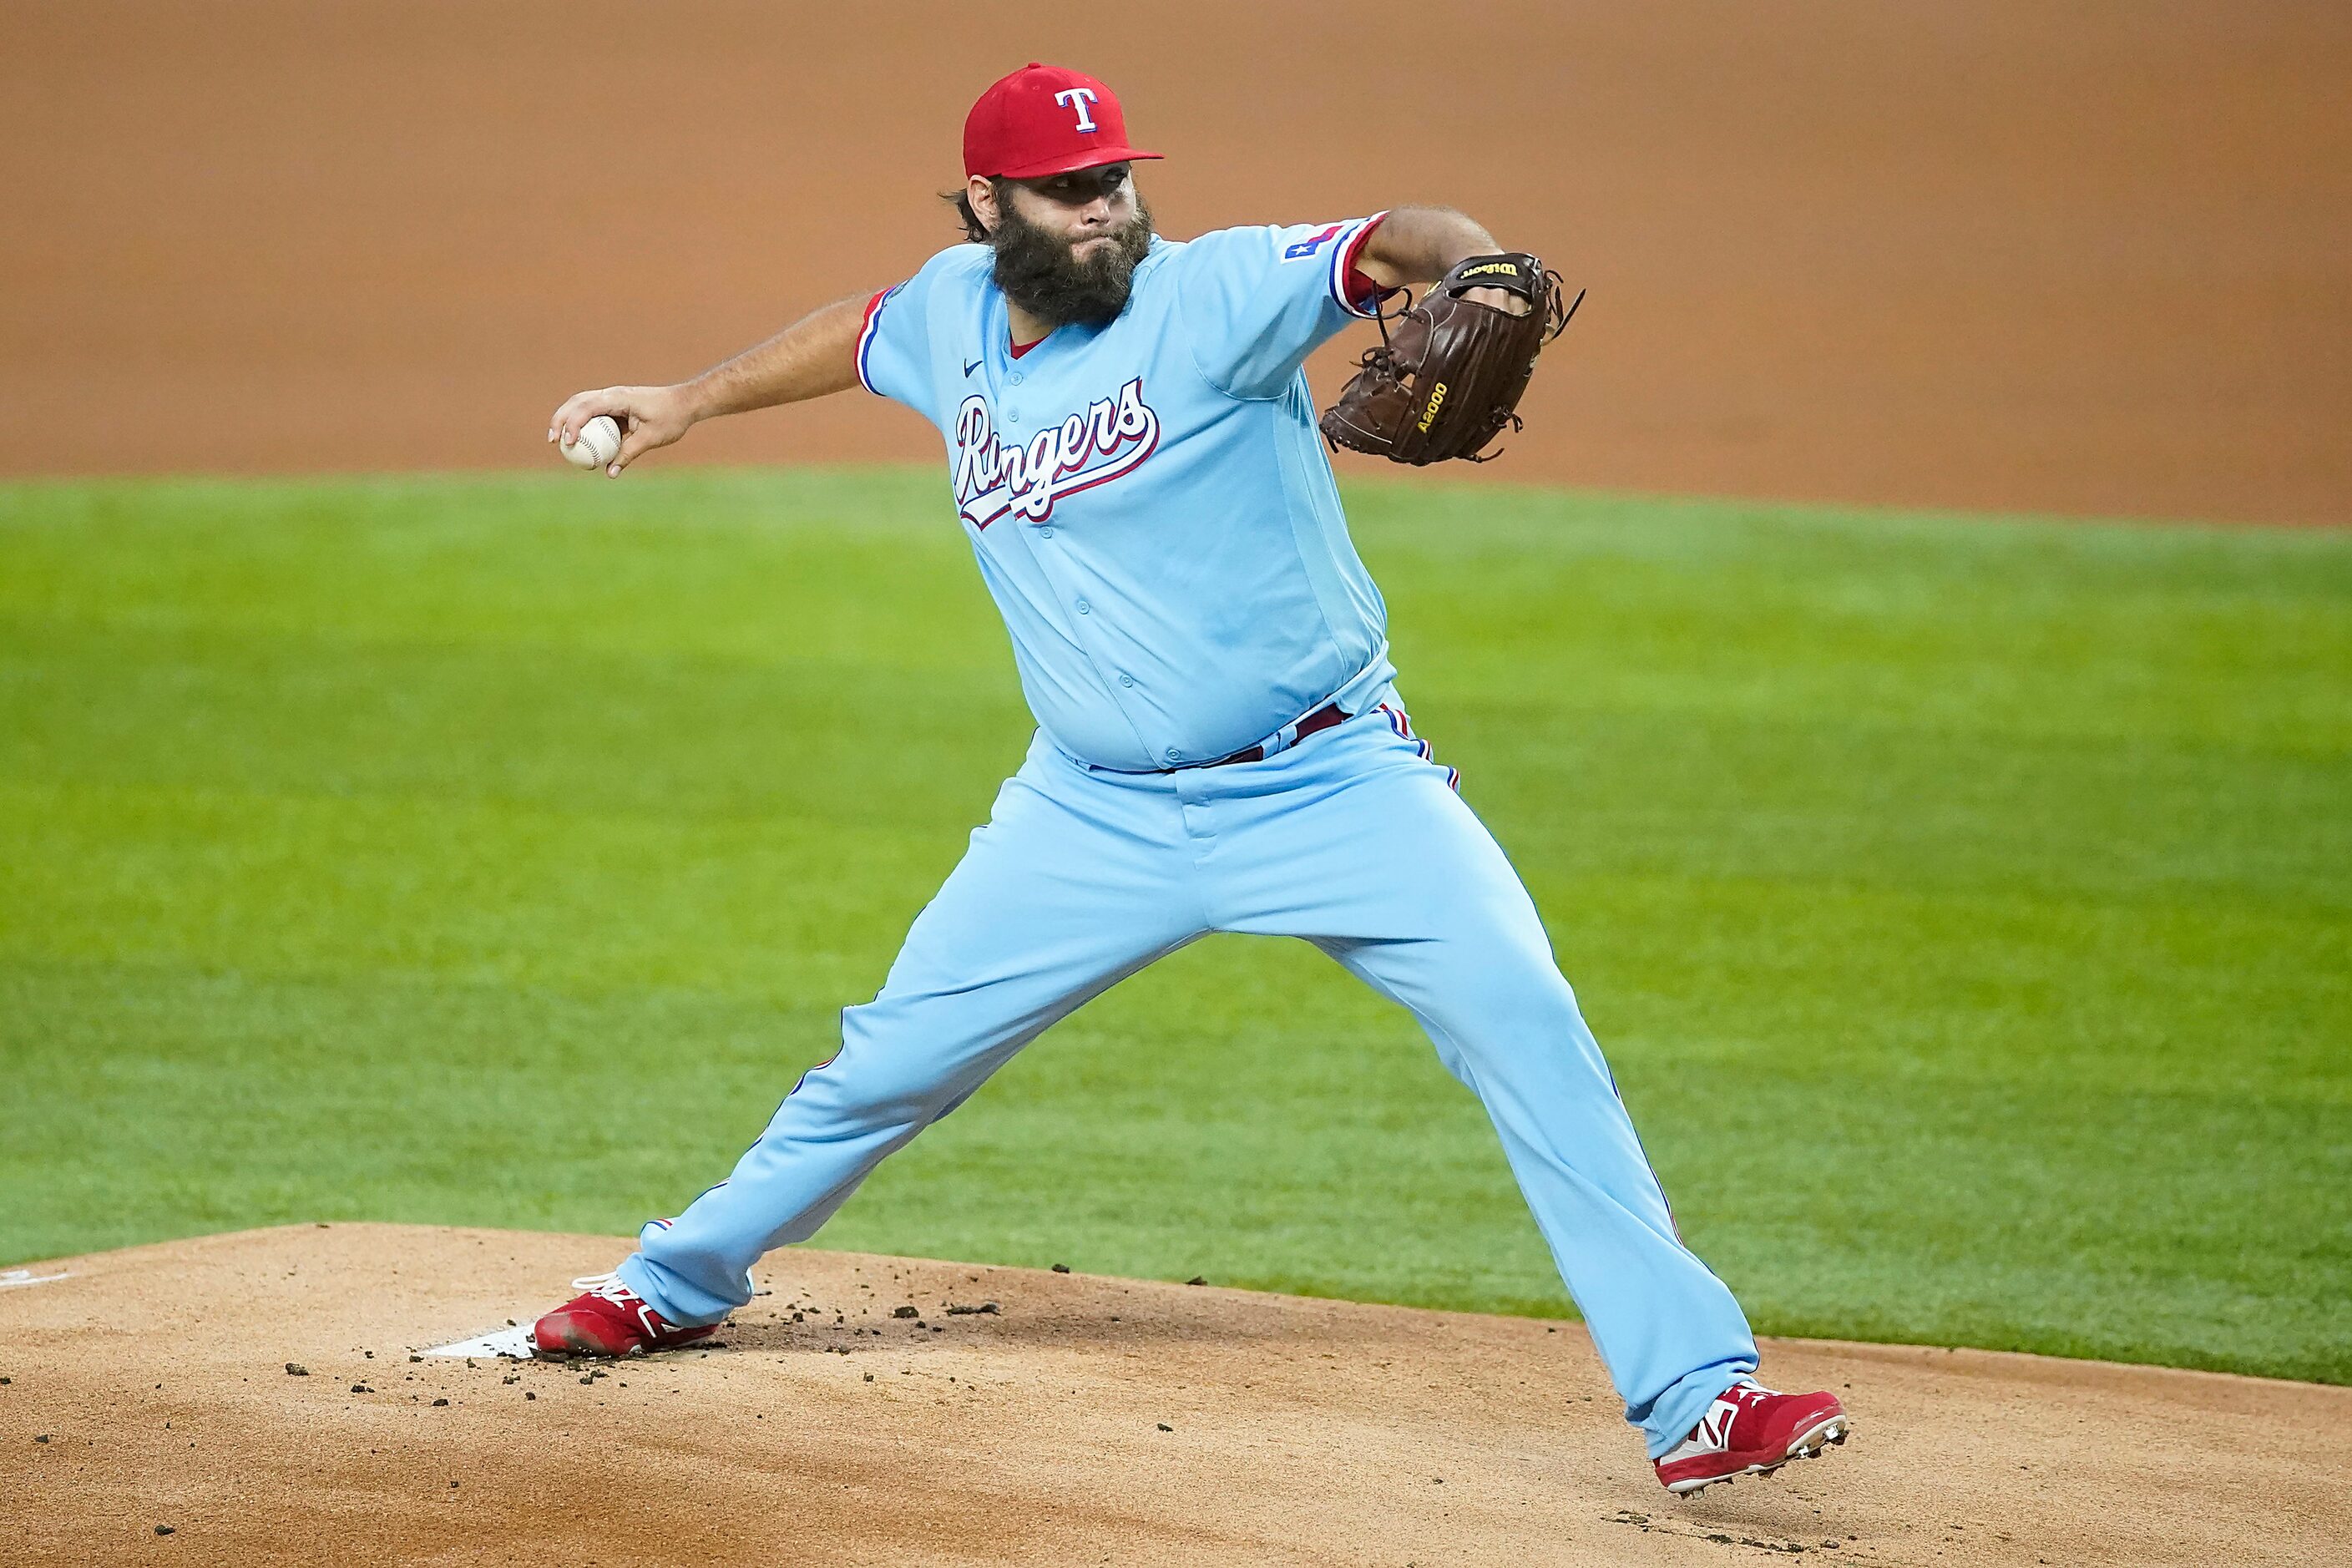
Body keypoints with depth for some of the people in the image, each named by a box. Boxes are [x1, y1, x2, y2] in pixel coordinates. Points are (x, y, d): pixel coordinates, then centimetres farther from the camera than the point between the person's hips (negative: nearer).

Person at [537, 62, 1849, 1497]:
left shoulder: (1213, 293, -14)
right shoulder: (954, 314, 4)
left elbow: (1393, 247, -31)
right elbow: (863, 335, 28)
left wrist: (1470, 269, -53)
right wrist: (693, 400, 35)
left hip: (1333, 786, -5)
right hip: (1098, 815, 5)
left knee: (1529, 1032, -20)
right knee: (896, 1056, 10)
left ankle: (1700, 1397, -18)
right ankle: (680, 1283, 36)